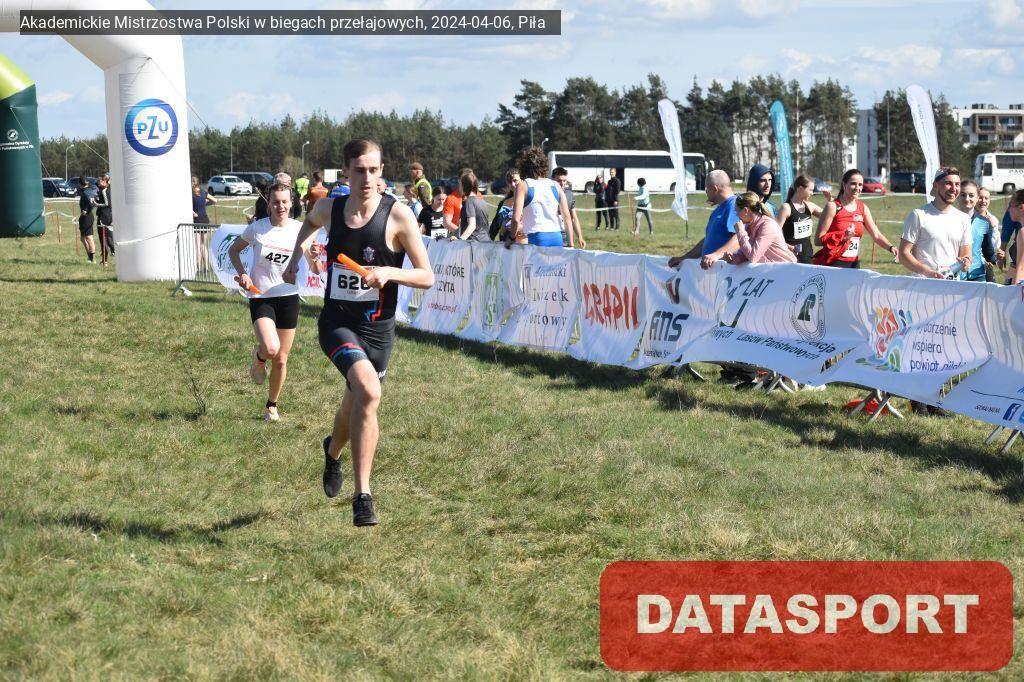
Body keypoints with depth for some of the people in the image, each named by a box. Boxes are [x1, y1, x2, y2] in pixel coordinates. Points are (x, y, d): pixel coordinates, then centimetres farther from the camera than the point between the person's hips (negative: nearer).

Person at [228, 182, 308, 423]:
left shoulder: (300, 230, -4)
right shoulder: (257, 228, -7)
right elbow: (233, 250, 8)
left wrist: (314, 256, -23)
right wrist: (242, 273, -7)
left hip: (288, 297, 2)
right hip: (260, 297, -2)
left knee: (281, 360, 9)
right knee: (271, 348, -26)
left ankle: (272, 406, 30)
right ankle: (259, 358, 11)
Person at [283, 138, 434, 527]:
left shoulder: (398, 216, -10)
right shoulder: (330, 209, -1)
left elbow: (426, 277, -9)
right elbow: (310, 222, 27)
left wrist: (388, 272, -24)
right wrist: (297, 255, 17)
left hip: (377, 329, 0)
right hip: (337, 322, 0)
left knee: (357, 405, 14)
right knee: (368, 392, -26)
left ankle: (333, 451, 50)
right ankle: (363, 494, -20)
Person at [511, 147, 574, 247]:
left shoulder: (523, 186, 0)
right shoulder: (555, 185, 12)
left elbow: (516, 219, -9)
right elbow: (567, 217, 8)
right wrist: (571, 244, 10)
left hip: (536, 239, -4)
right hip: (557, 238, 4)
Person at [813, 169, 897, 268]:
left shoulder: (863, 208, 9)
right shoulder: (833, 207, -8)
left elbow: (876, 235, 4)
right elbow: (818, 240, -12)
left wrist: (890, 248, -14)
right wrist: (842, 236, -24)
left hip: (854, 264, 5)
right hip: (832, 264, -5)